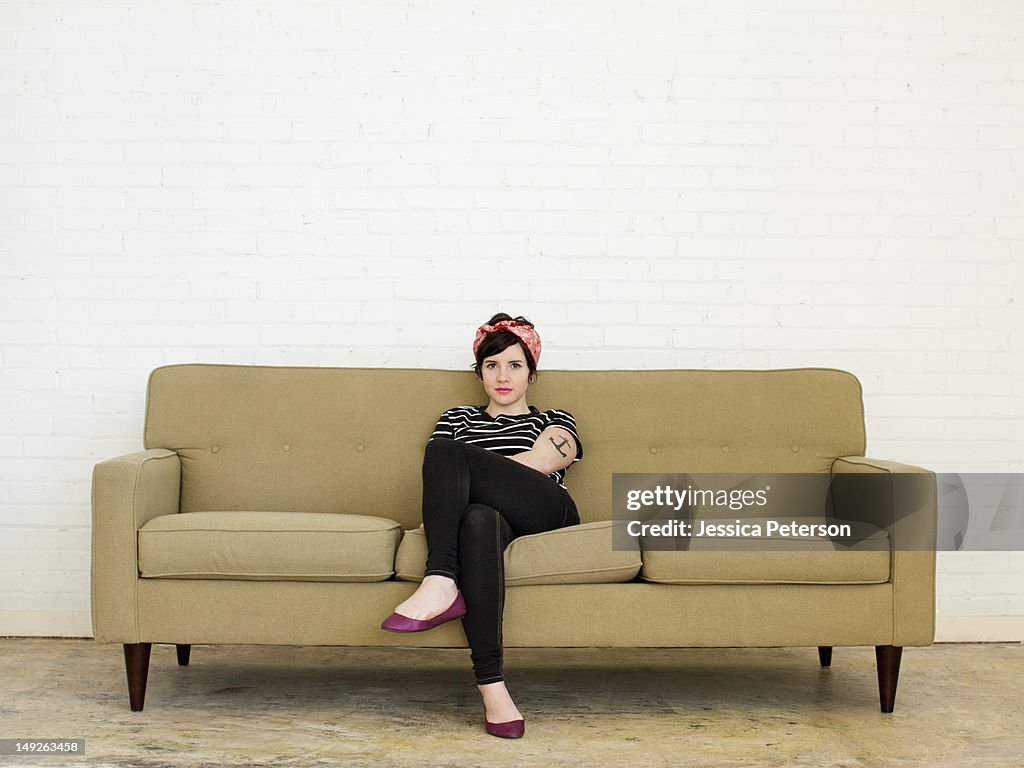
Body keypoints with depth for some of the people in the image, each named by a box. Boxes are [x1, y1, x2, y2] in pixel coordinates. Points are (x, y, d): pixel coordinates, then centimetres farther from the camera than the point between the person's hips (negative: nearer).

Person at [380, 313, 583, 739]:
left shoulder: (556, 421, 25)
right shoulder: (458, 419, 32)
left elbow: (536, 462, 2)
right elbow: (438, 477, 17)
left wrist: (457, 472, -3)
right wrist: (443, 505, -8)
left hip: (545, 513, -1)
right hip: (488, 515, 2)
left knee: (446, 451, -25)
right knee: (479, 519, -41)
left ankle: (439, 584, -37)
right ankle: (491, 686, -48)